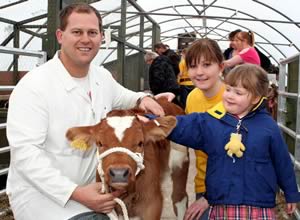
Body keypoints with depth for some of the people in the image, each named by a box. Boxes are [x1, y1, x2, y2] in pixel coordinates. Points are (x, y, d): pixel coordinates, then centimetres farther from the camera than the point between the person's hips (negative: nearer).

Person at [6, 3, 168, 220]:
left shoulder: (103, 77, 6)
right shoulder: (34, 85, -17)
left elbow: (120, 97, 28)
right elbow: (25, 152, -23)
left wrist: (143, 99, 4)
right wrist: (76, 192, -29)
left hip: (89, 190, 7)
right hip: (43, 195, -7)